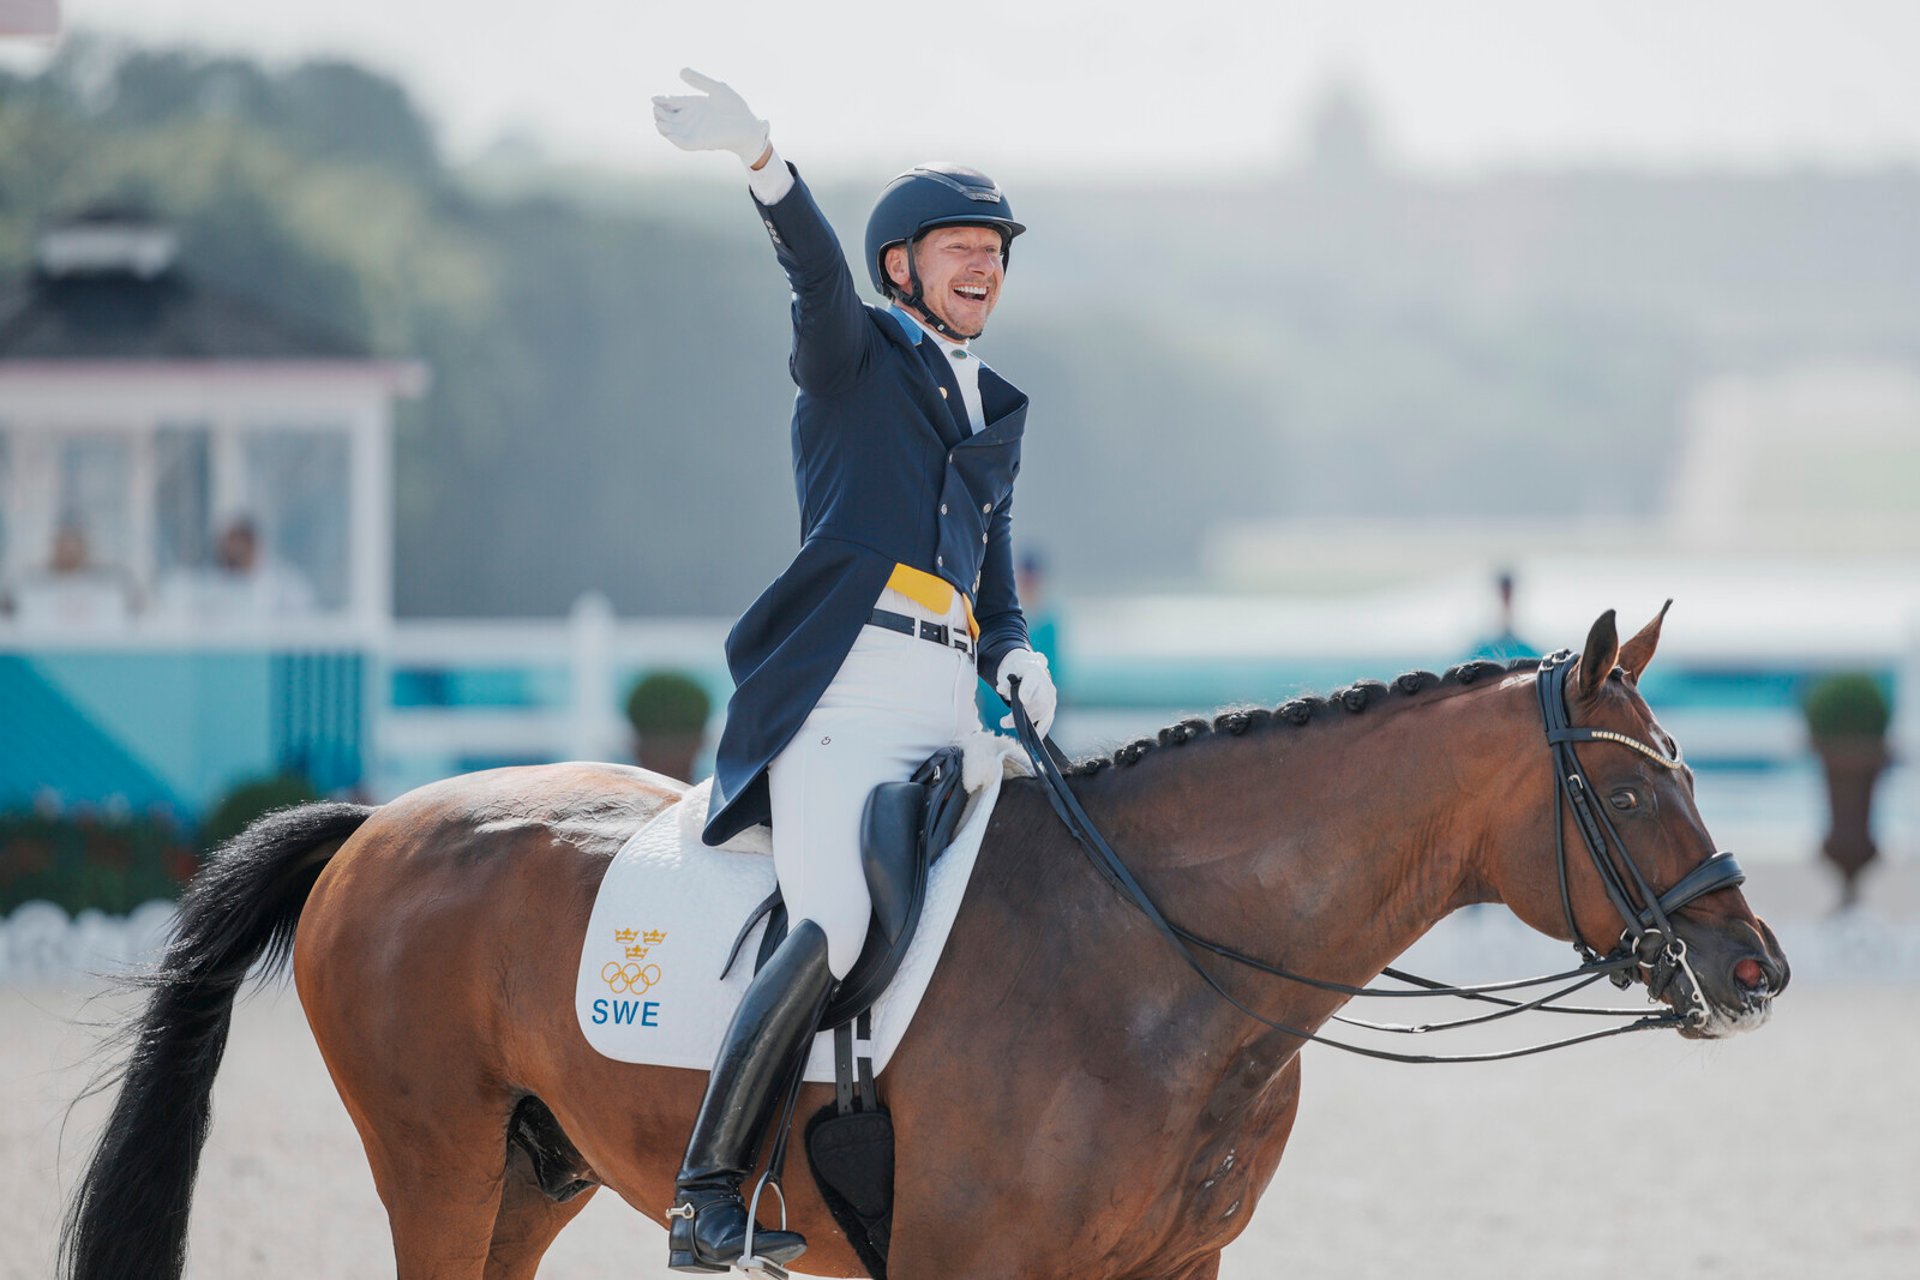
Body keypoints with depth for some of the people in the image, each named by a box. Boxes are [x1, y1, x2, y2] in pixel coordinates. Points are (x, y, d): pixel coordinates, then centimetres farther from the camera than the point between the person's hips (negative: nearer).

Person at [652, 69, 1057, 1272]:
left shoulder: (997, 410, 26)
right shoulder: (856, 353, 9)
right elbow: (818, 267, -12)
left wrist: (1020, 655, 6)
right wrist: (760, 158, -34)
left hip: (948, 709, 7)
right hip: (842, 691, -7)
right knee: (836, 924, -25)